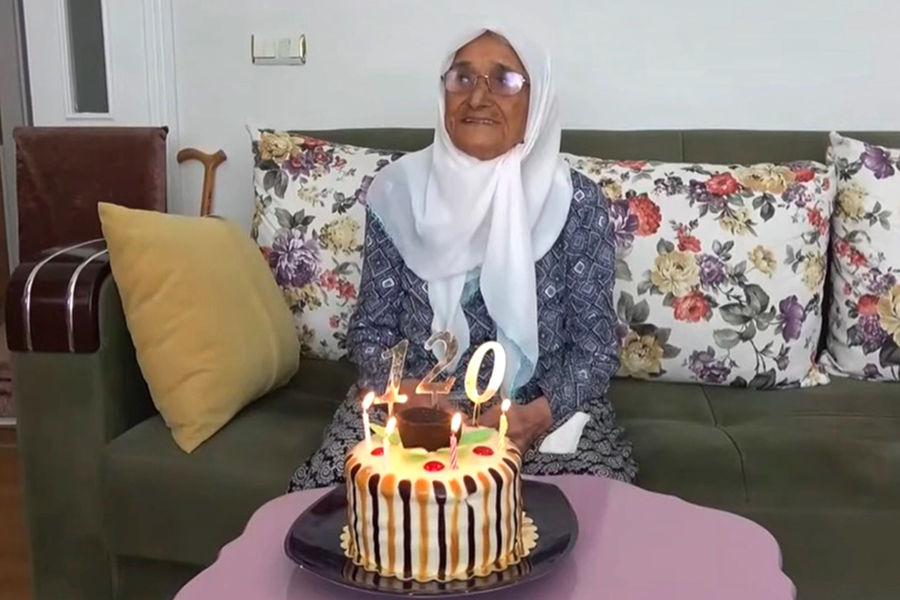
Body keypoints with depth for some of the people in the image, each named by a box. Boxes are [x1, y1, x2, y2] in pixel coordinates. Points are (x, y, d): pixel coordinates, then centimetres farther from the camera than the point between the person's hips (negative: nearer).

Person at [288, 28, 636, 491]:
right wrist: (407, 395, -19)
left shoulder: (576, 202, -5)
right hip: (410, 406, 1)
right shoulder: (399, 191, -2)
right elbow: (371, 329, 2)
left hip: (544, 411, 0)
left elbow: (596, 346, -3)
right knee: (323, 491, -24)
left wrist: (535, 416, -22)